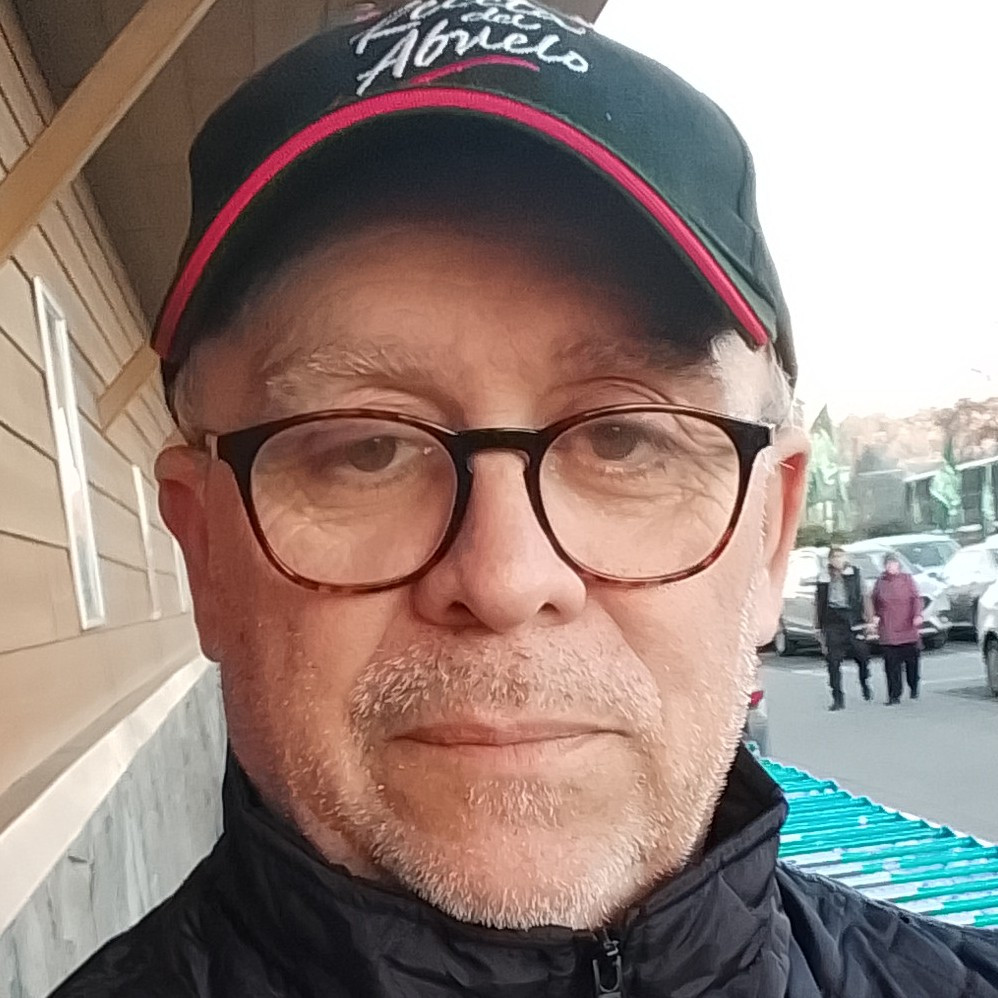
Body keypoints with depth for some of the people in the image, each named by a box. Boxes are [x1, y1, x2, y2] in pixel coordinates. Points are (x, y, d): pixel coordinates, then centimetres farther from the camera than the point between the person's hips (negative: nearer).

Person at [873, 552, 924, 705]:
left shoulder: (907, 579, 5)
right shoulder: (880, 582, 9)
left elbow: (916, 598, -1)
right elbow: (875, 602, 17)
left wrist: (917, 614, -15)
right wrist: (875, 615, 1)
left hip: (907, 628, -1)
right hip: (888, 630, 1)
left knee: (912, 660, 3)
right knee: (891, 663, -4)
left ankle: (914, 688, 28)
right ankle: (894, 696, 1)